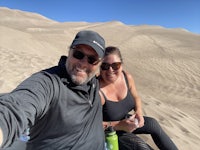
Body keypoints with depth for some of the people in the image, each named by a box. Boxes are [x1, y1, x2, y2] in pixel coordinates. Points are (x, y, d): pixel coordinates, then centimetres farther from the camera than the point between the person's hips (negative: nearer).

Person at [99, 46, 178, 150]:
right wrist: (119, 125, -29)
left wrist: (138, 111, -13)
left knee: (153, 124, -4)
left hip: (125, 120, 6)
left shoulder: (127, 77, -13)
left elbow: (135, 97, 5)